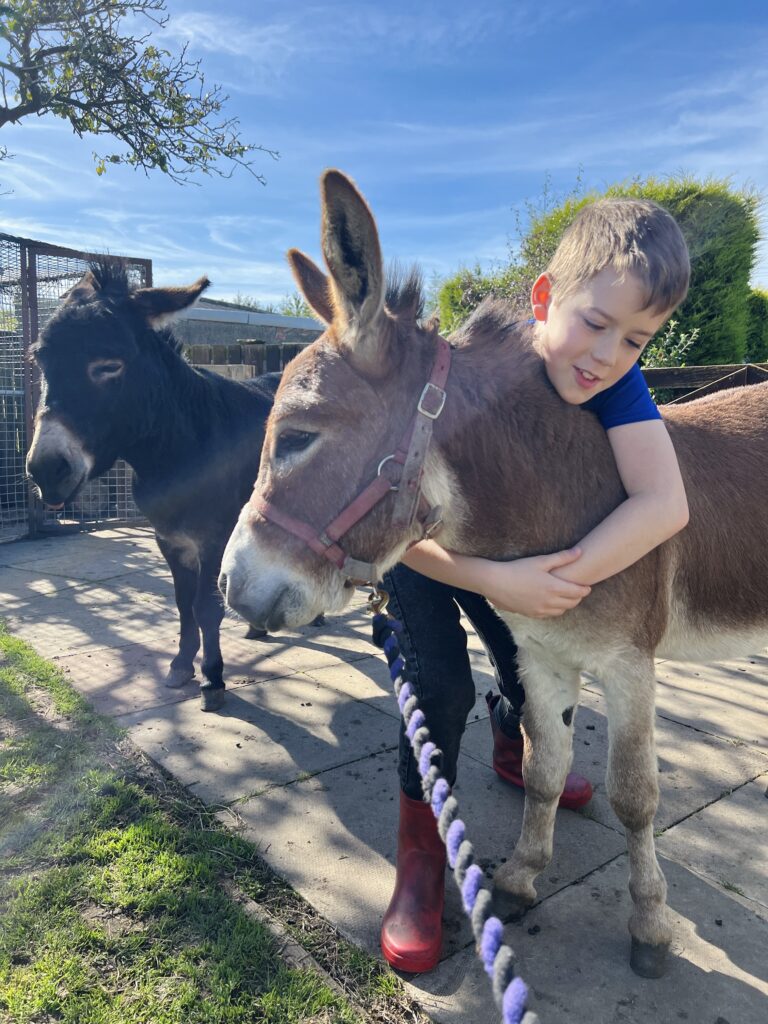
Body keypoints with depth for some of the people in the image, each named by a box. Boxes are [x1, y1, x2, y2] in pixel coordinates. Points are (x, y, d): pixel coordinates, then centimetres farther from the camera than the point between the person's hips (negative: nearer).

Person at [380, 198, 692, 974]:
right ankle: (420, 855, 7)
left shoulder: (616, 382, -26)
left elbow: (664, 505, -38)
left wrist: (558, 580, -45)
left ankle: (511, 750, 54)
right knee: (443, 684, -17)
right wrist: (496, 581, -51)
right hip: (423, 554, -4)